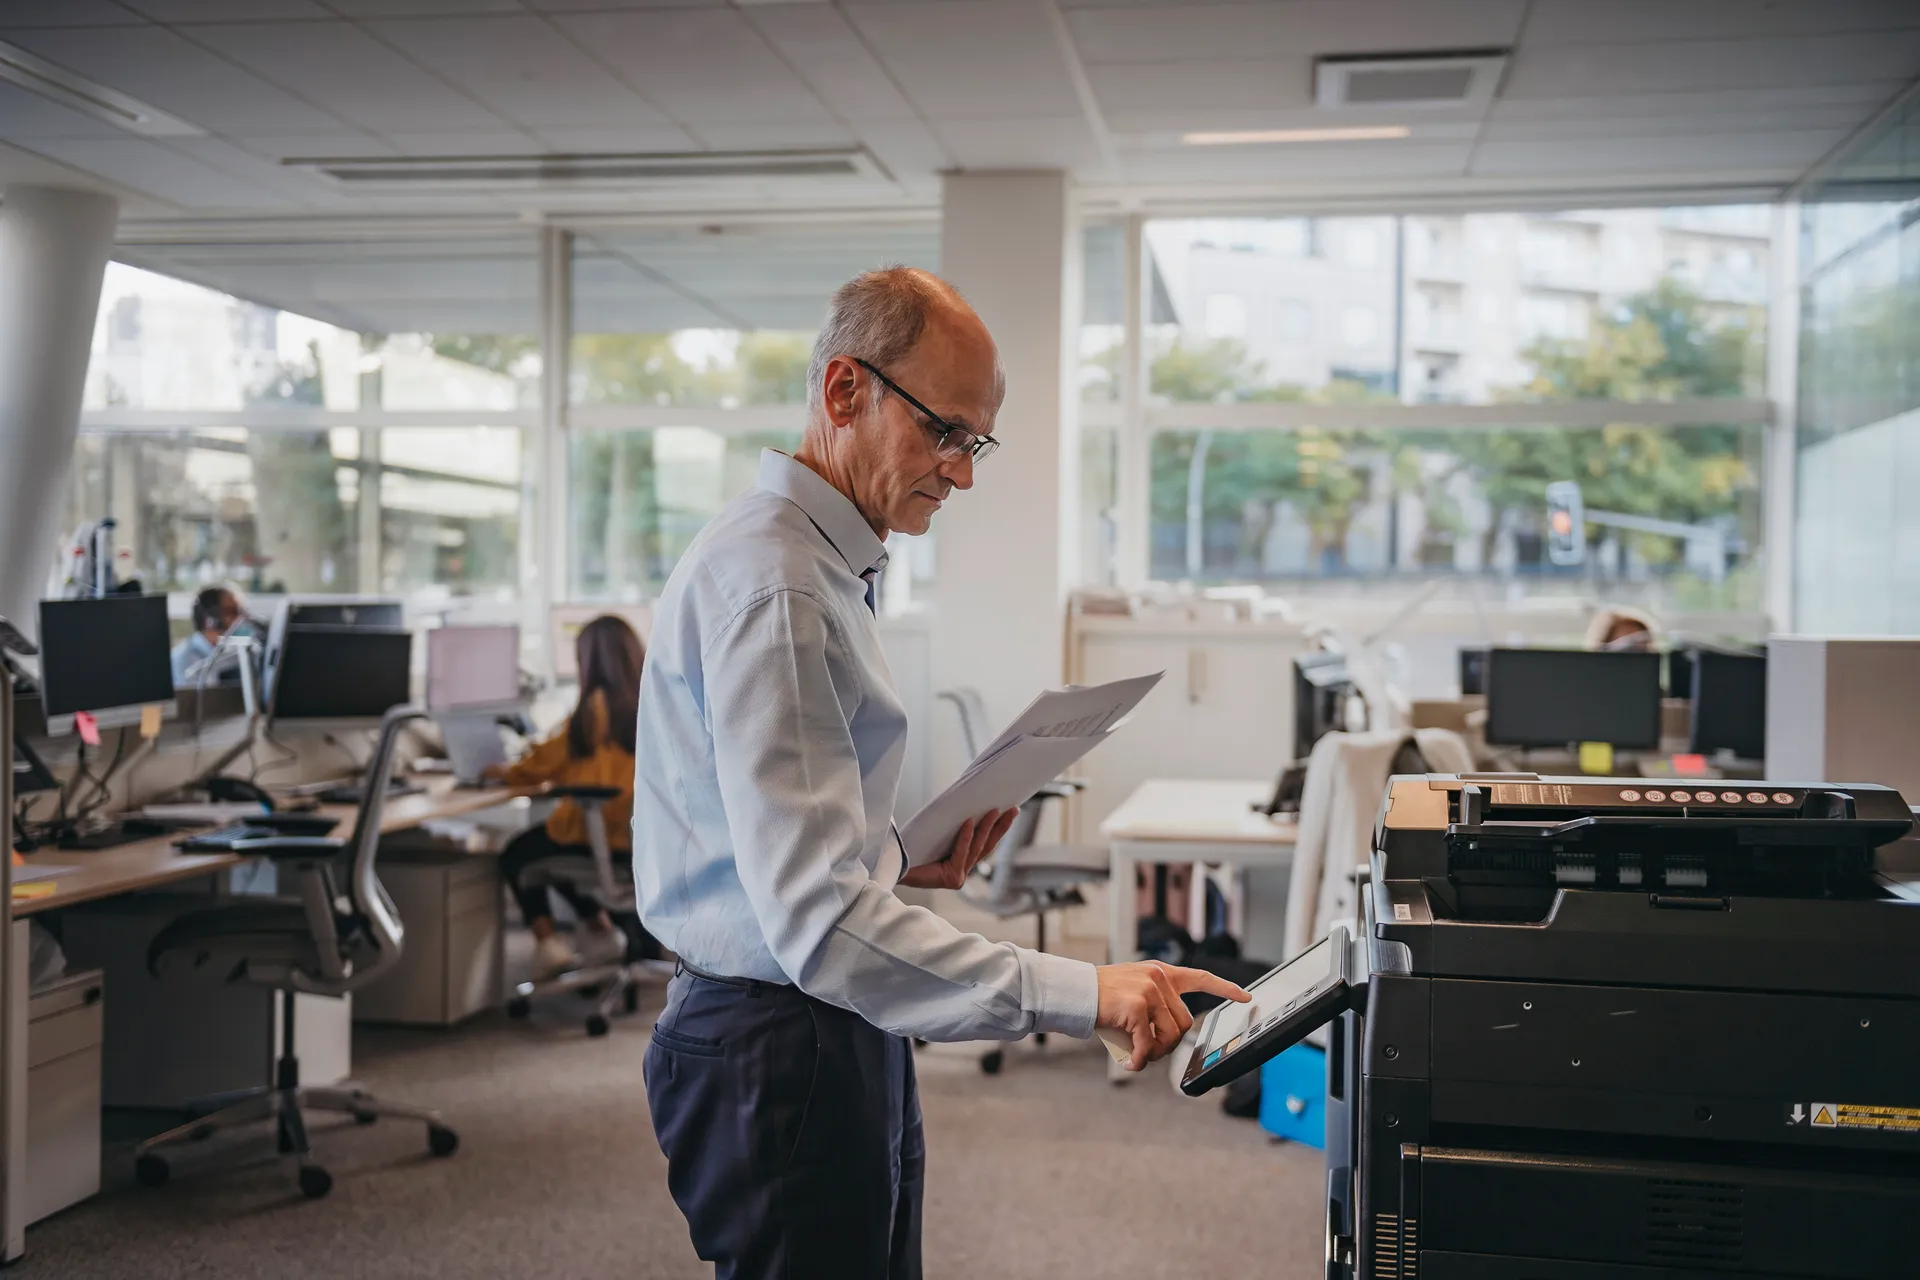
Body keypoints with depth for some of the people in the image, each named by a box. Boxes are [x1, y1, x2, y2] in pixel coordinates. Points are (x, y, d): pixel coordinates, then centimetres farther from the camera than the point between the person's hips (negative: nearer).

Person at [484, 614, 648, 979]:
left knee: (516, 855, 19)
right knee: (546, 848, 31)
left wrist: (508, 773, 19)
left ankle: (548, 941, 3)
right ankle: (603, 931, 23)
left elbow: (554, 755, 1)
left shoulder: (598, 704, -12)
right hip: (648, 834, 7)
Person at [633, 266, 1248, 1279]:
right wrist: (1083, 994, -32)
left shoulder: (825, 565, 14)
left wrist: (904, 864, 4)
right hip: (781, 1053, -10)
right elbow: (818, 920, -29)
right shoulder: (772, 585, -21)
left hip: (843, 1040, 10)